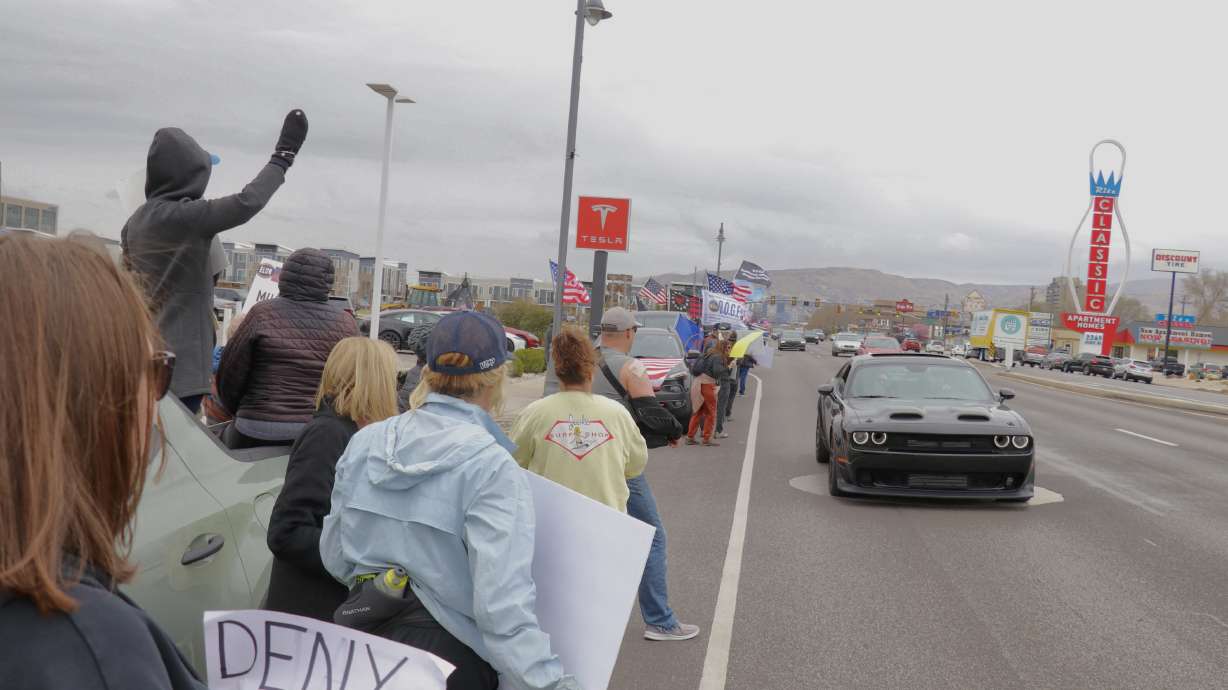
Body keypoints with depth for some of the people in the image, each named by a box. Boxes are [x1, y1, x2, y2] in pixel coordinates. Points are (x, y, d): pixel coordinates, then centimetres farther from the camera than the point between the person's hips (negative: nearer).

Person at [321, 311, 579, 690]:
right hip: (447, 655, -4)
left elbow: (334, 557, 8)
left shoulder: (364, 441, -2)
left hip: (361, 633, 5)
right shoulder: (491, 467, -21)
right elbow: (504, 604, -28)